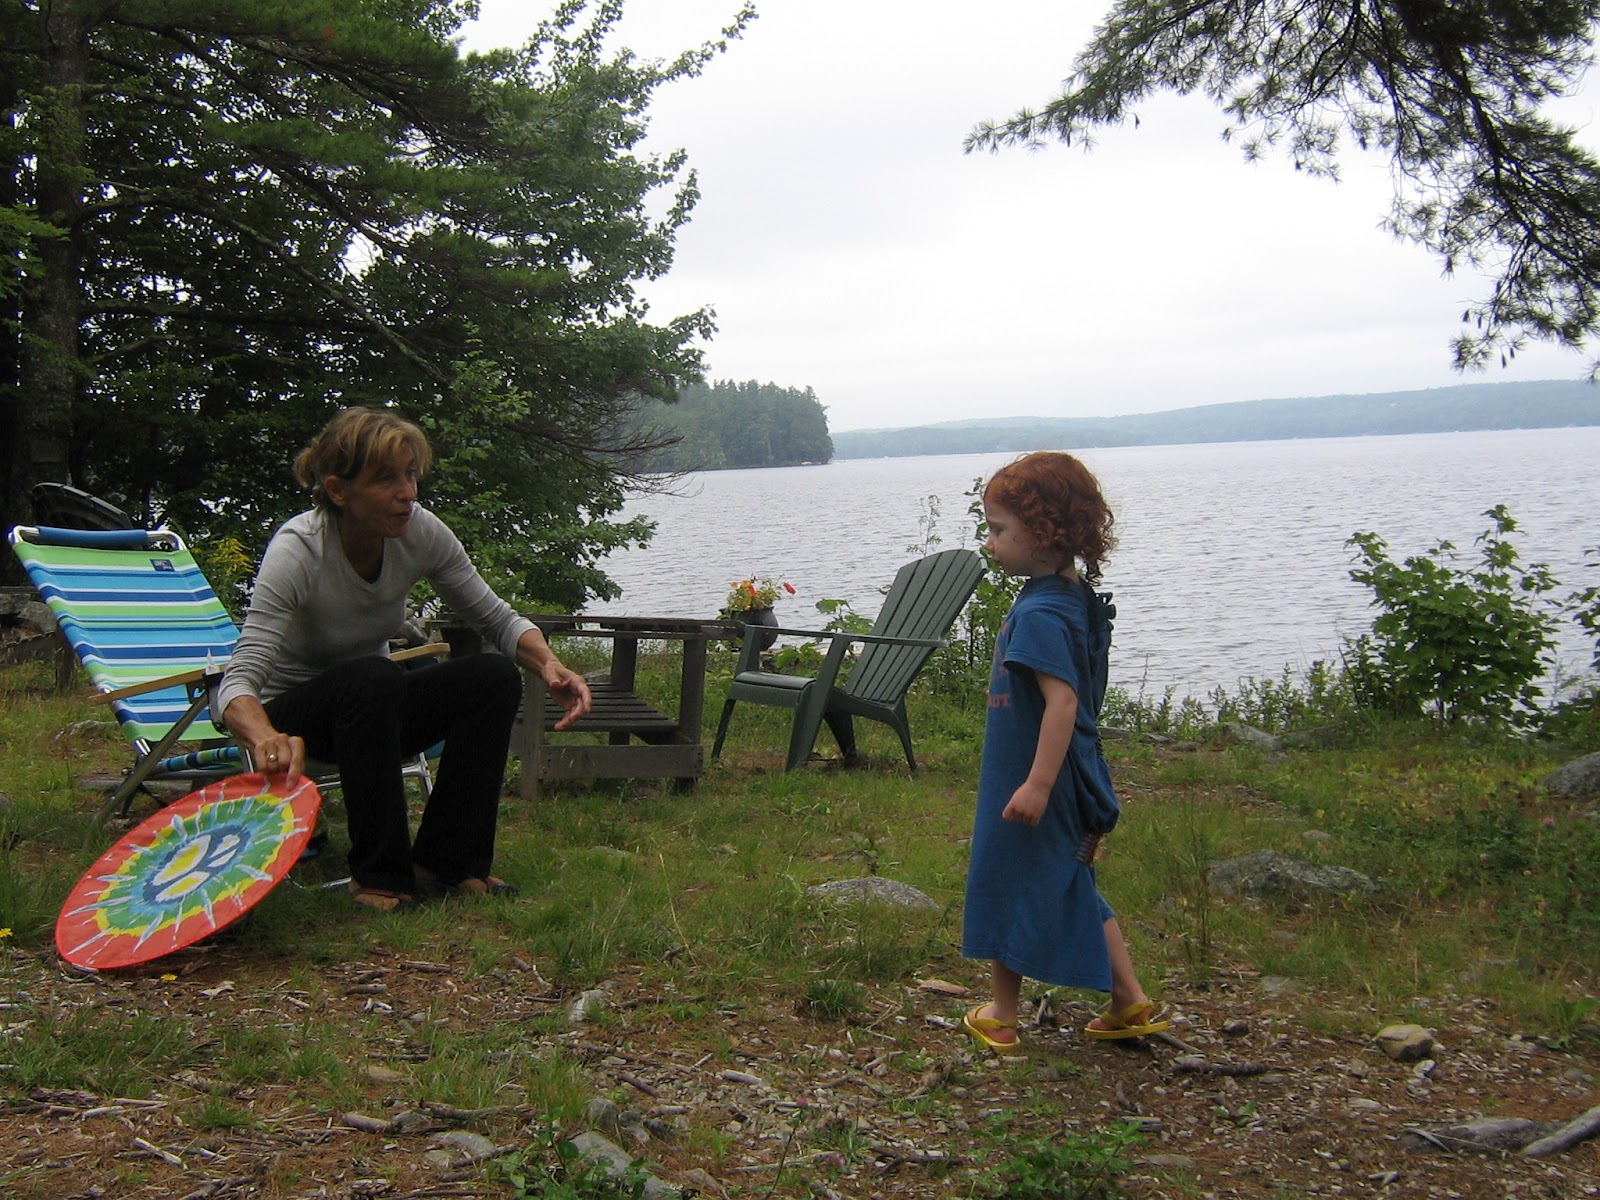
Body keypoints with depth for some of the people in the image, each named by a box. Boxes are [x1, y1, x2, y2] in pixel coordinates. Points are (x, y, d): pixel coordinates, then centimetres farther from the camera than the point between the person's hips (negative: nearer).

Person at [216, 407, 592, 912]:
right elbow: (239, 681, -36)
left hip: (374, 709, 5)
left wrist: (549, 664, -27)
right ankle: (378, 872, -23)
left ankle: (448, 860, -11)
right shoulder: (297, 551, -28)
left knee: (495, 676, -20)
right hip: (289, 715, -5)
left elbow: (497, 620, -5)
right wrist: (266, 739, -59)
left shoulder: (420, 531, -15)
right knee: (373, 678, -37)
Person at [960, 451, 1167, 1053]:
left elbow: (1062, 699, -30)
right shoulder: (1076, 596, 6)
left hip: (1028, 784, -9)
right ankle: (1130, 1003, 23)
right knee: (1072, 889, 20)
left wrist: (1038, 784, -30)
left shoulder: (1040, 613, -23)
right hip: (1074, 781, 9)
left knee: (1005, 886, 7)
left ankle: (1001, 1019, 21)